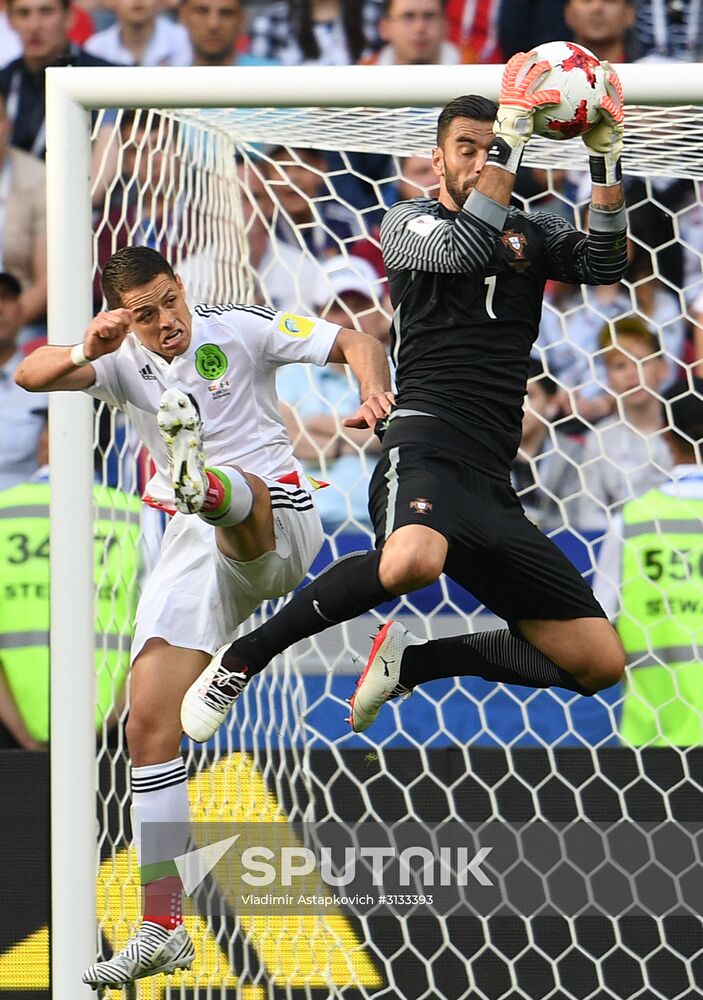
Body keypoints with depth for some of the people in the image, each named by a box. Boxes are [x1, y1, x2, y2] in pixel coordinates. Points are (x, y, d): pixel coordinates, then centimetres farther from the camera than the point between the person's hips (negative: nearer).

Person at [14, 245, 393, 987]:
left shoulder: (237, 329, 1)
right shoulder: (123, 363, 9)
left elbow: (356, 345, -2)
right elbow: (31, 375, -9)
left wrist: (374, 390, -25)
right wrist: (83, 351, -31)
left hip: (278, 524, -4)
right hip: (194, 551, 4)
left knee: (241, 493, -40)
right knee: (149, 728, -5)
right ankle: (161, 931, 0)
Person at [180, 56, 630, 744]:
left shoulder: (531, 234, 22)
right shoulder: (408, 222, 9)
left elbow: (603, 264, 3)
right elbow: (464, 247, -13)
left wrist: (606, 158, -7)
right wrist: (512, 134, -13)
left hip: (493, 483, 6)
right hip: (426, 448, -6)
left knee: (599, 664, -2)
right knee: (413, 560, -43)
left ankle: (410, 662, 9)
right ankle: (240, 660, -25)